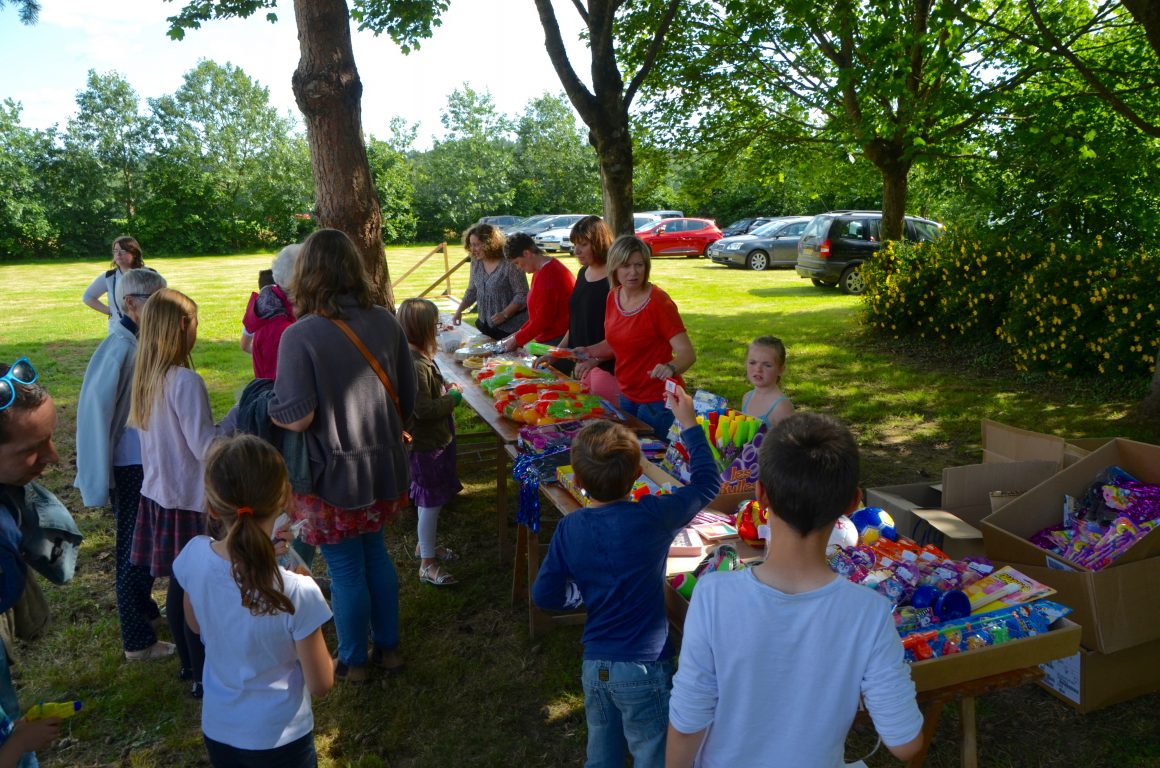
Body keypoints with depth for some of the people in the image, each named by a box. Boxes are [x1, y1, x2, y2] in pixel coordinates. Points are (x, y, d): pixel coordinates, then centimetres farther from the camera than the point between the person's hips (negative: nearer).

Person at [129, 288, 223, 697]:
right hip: (190, 500, -8)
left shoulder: (145, 377, 3)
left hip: (159, 494, 8)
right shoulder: (185, 381, -22)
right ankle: (204, 676, 16)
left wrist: (220, 427, 14)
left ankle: (188, 663, 35)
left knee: (177, 583, 19)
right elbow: (206, 446, -22)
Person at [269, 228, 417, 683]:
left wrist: (262, 408, -3)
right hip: (383, 469, 5)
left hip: (334, 477, -5)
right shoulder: (385, 323, -5)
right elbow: (408, 398, 3)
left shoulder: (300, 336, -21)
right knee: (375, 552, 23)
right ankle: (388, 648, 36)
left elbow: (297, 417, -24)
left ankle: (353, 662, 31)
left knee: (346, 569, 11)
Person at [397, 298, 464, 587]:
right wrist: (453, 398, -16)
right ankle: (427, 564, 13)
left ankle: (425, 544, 41)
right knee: (431, 502, 1)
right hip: (427, 444, -10)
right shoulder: (416, 365, -27)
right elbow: (423, 409, -28)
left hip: (434, 439, 10)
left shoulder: (419, 357, 5)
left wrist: (444, 390, 6)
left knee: (430, 500, 24)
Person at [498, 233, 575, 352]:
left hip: (557, 340, -10)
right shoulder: (541, 270, 15)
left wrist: (517, 340, -9)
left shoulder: (548, 275, -20)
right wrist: (519, 333, 14)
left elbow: (543, 319, -19)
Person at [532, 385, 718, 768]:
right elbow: (707, 483, -6)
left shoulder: (568, 528, -8)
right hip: (643, 667, -4)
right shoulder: (650, 518, -20)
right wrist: (688, 421, 2)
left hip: (594, 665, 4)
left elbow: (545, 597, -3)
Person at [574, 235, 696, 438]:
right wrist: (591, 353, 2)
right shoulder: (613, 297, 1)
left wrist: (671, 368, -44)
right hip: (627, 396, 7)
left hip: (657, 400, -7)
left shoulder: (658, 302, -19)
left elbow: (687, 353, -25)